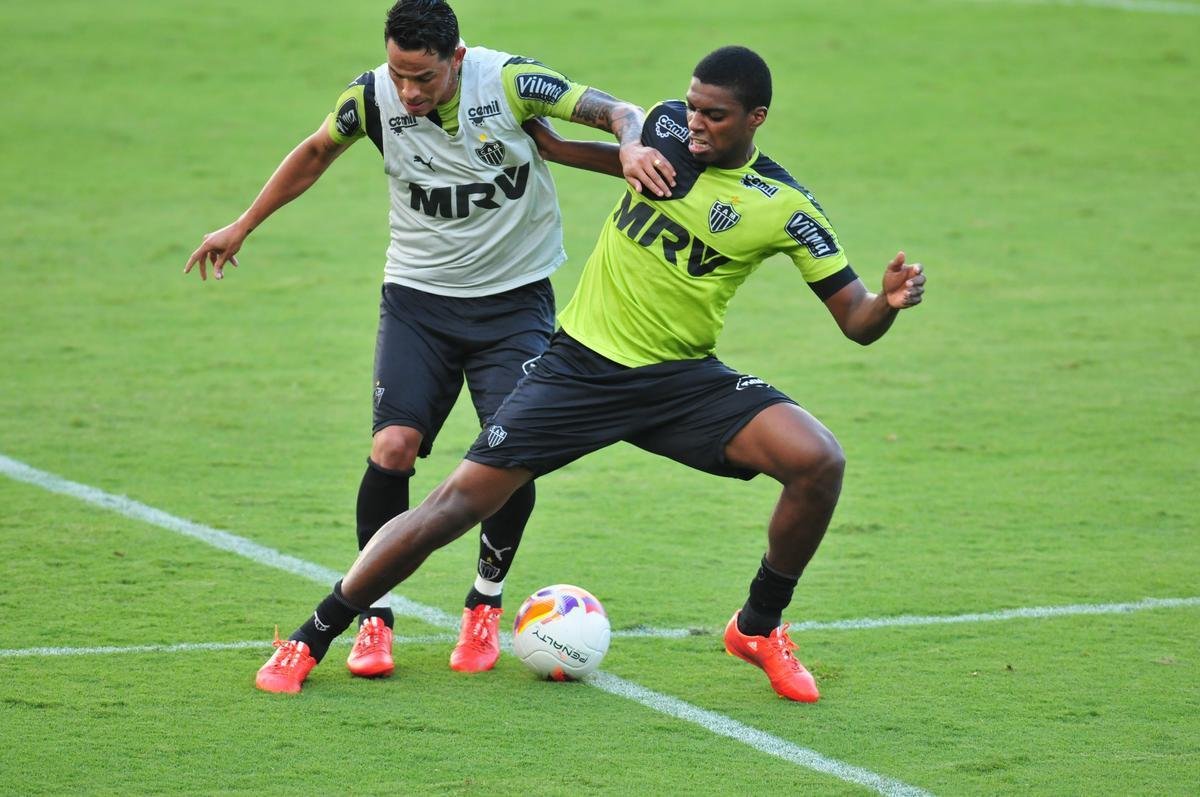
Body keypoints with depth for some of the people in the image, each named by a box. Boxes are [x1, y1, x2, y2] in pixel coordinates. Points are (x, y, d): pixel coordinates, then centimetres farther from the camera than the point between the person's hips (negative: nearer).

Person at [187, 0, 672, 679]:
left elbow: (621, 114, -12)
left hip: (516, 298, -1)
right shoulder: (373, 96, -11)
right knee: (393, 447, -16)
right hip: (419, 297, 1)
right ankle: (375, 615, 0)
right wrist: (241, 228, 17)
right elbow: (316, 152, 9)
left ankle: (486, 604, 11)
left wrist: (631, 146, -37)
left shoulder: (511, 82, -18)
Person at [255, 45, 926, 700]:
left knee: (819, 461, -21)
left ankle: (759, 628, 3)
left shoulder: (786, 206, -9)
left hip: (682, 377, 0)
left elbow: (855, 321, -7)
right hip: (581, 364, 0)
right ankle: (310, 641, 3)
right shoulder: (665, 127, -5)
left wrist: (890, 301, -27)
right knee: (460, 501, -9)